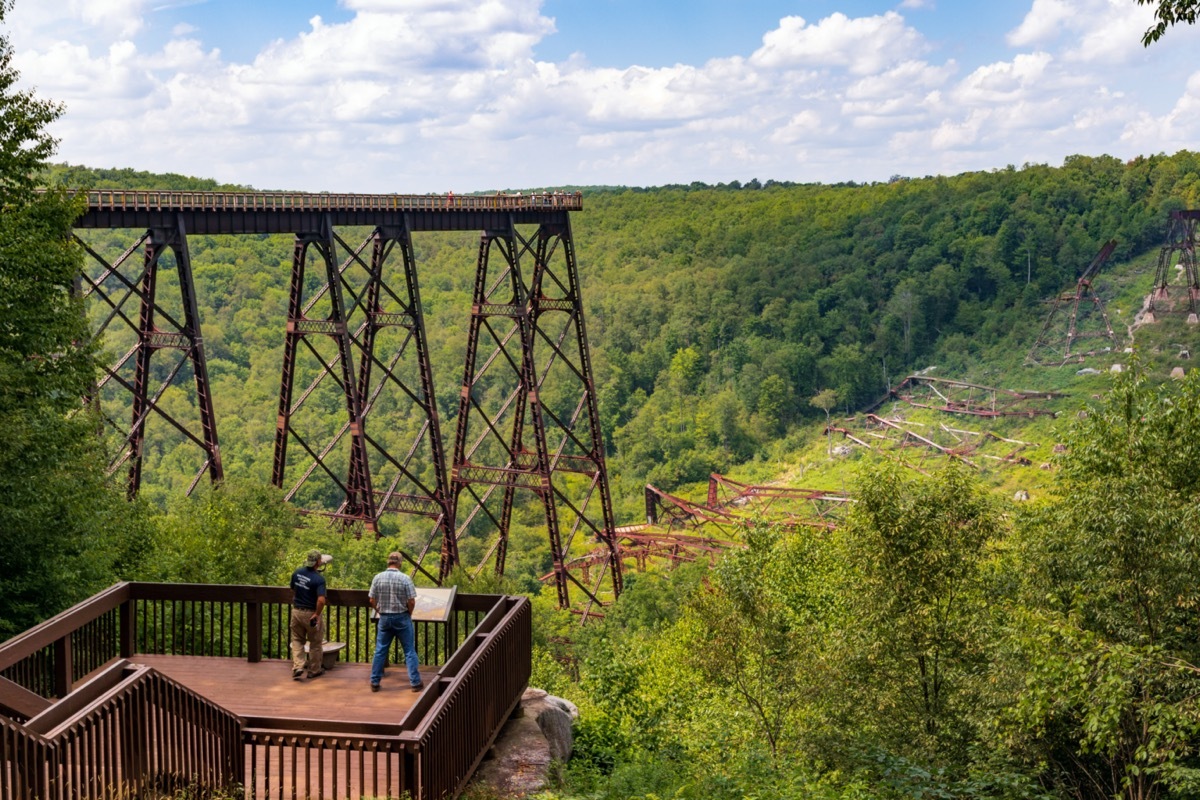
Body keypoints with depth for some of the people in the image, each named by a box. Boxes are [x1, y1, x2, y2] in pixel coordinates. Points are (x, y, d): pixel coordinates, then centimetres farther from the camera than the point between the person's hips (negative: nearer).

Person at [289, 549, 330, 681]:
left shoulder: (297, 573, -1)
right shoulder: (319, 578, -21)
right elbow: (321, 600, -30)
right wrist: (317, 614, -16)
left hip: (296, 611, 5)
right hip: (311, 613, -5)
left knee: (297, 641, 14)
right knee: (315, 643, 12)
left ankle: (297, 667, -1)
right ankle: (314, 670, 22)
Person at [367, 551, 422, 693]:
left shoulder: (377, 578, -4)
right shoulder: (405, 579, -12)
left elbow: (372, 600, 0)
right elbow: (411, 601, -12)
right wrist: (409, 613, 7)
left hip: (384, 618, 3)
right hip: (402, 618, -2)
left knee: (380, 651, 12)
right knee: (409, 651, 5)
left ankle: (374, 682, 16)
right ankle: (415, 682, 6)